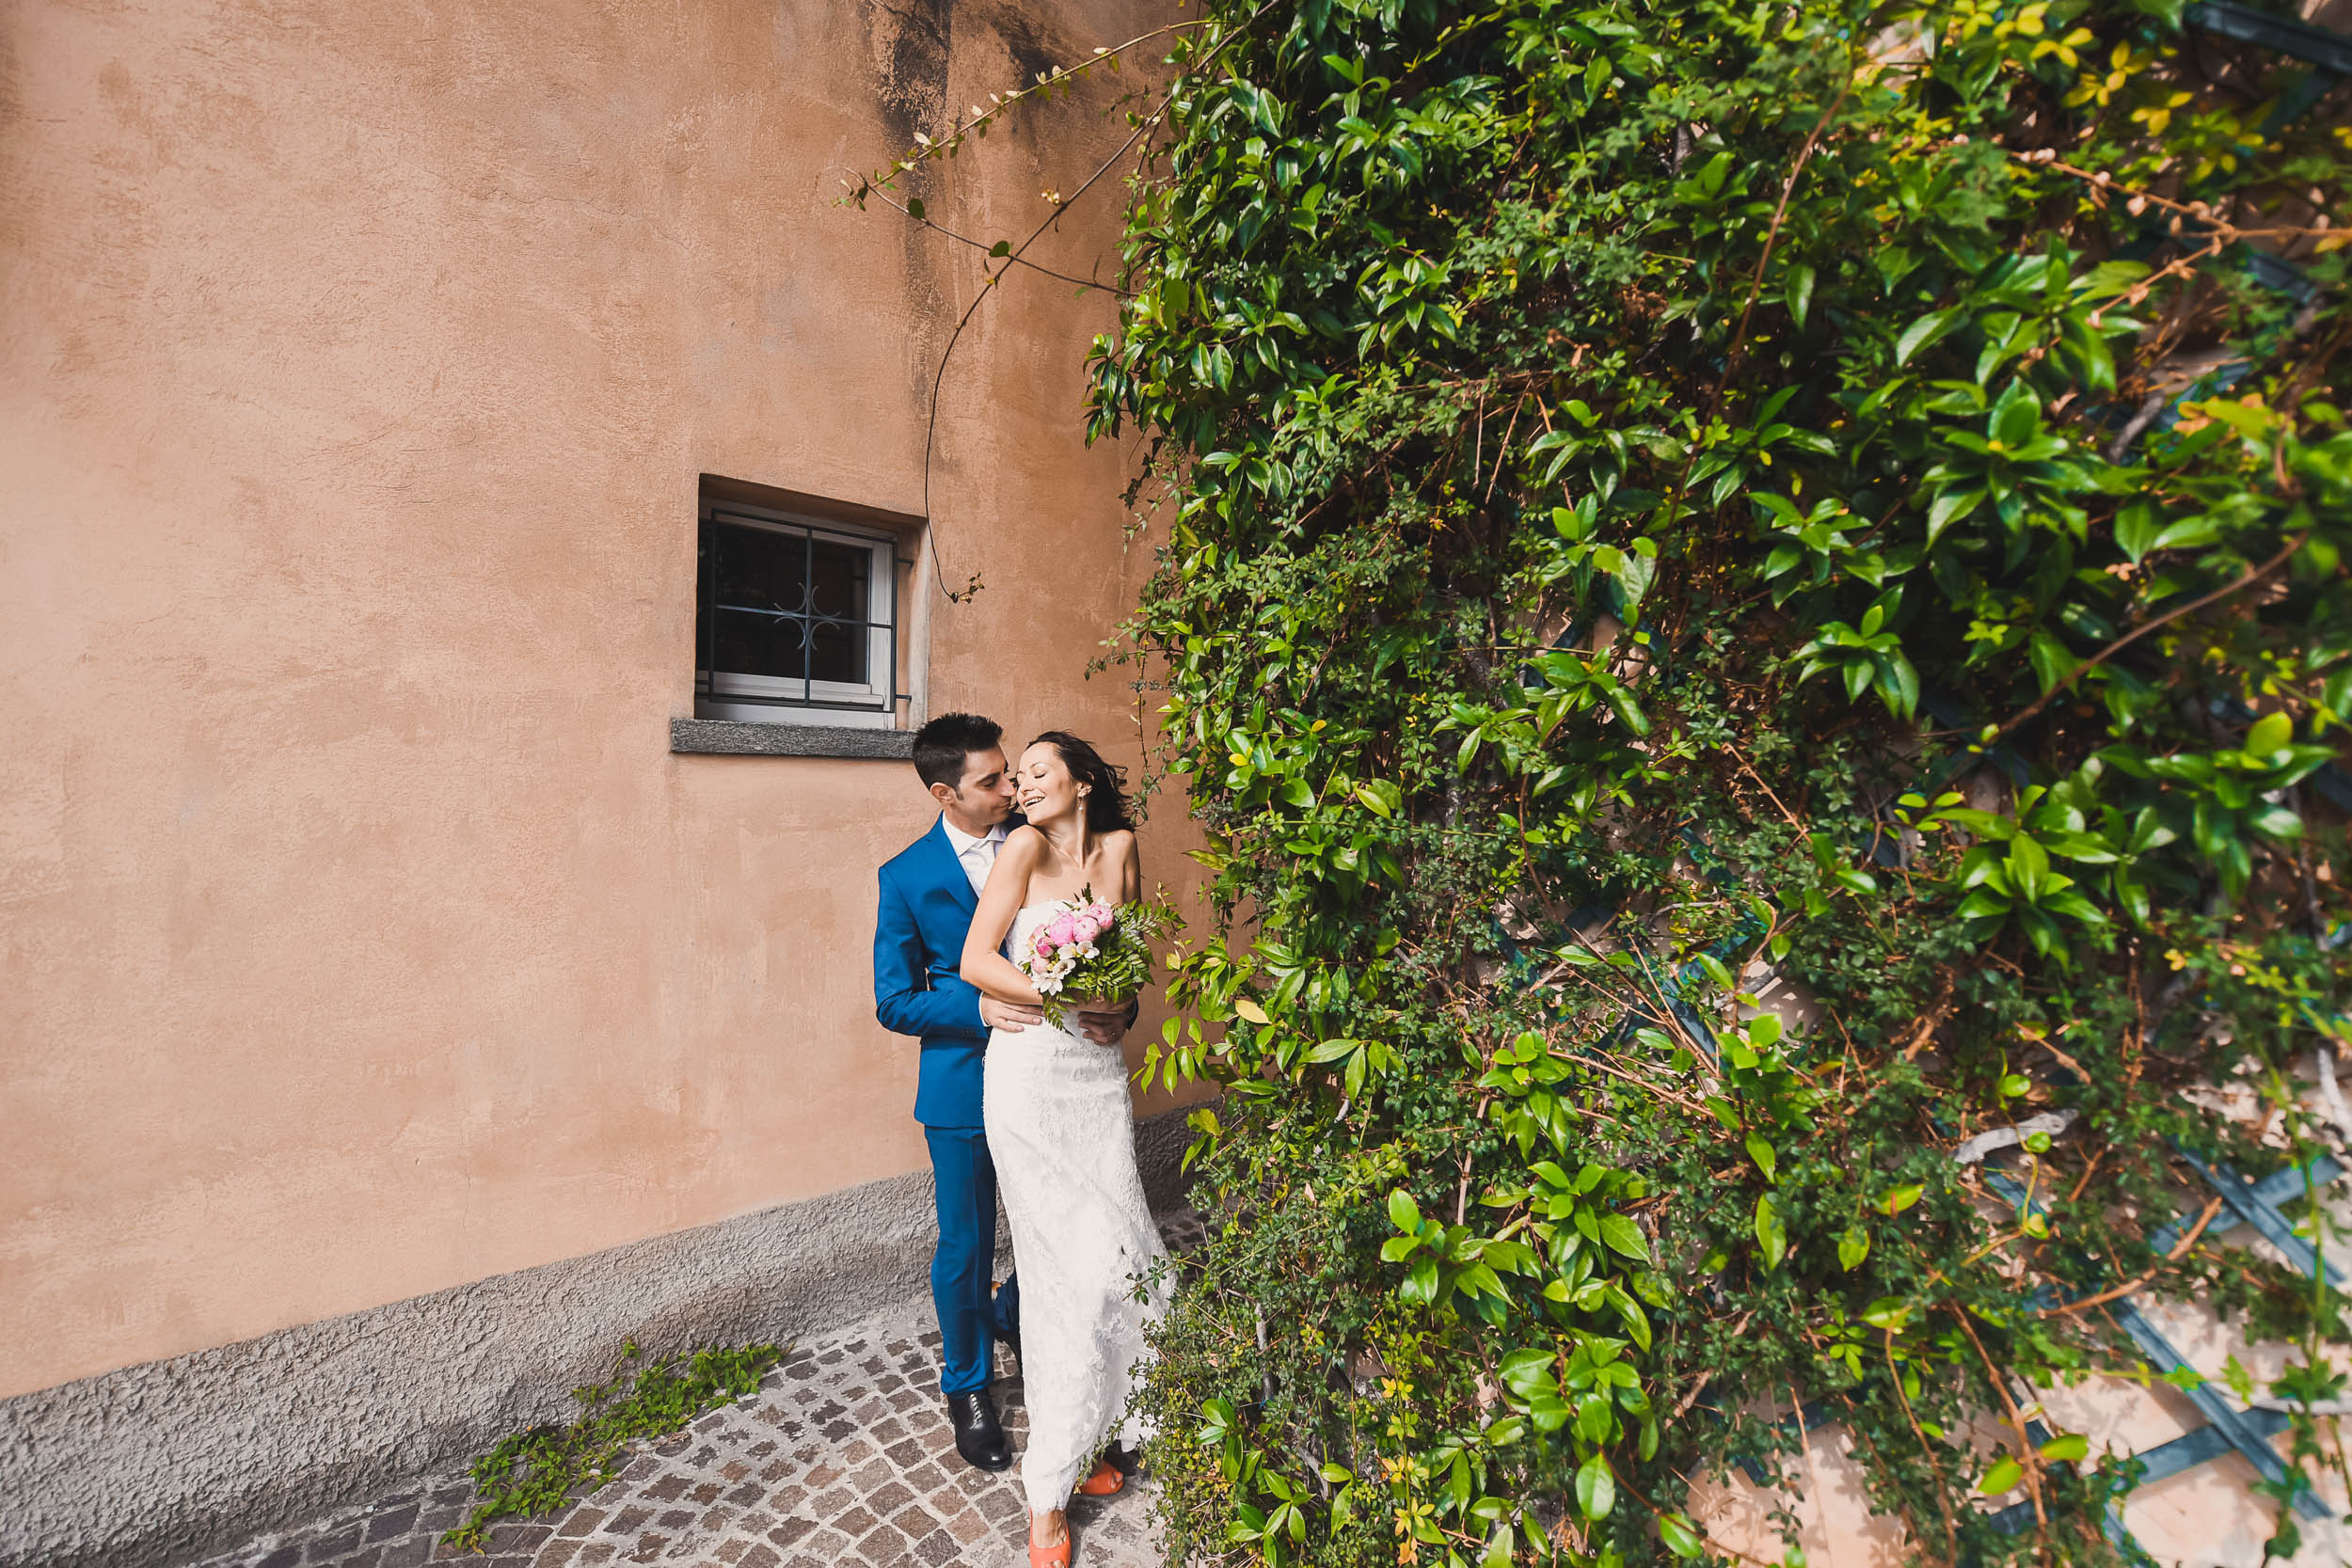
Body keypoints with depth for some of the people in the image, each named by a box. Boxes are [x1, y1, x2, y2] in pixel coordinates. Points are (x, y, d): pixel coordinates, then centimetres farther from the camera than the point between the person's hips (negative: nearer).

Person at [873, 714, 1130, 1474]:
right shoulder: (907, 877, -8)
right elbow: (895, 1001, -6)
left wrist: (1115, 1008, -17)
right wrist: (979, 1008, -22)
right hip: (964, 1086, -2)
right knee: (965, 1246, 13)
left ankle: (1012, 1315, 51)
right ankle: (969, 1388, 41)